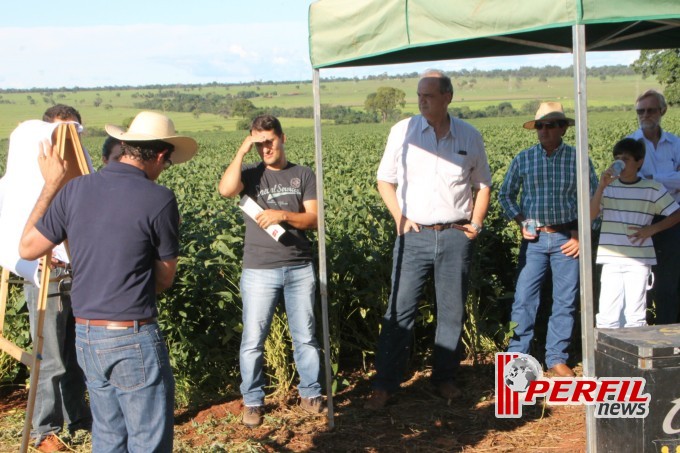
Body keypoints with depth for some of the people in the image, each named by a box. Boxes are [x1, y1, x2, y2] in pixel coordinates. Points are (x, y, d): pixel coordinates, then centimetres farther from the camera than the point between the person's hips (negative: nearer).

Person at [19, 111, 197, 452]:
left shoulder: (74, 190, -1)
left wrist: (50, 186, 16)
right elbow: (165, 279, -2)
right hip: (134, 339, -6)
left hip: (85, 336, 6)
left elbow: (27, 248, 9)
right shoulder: (158, 199, -13)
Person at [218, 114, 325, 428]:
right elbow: (226, 189, -19)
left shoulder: (303, 175, 6)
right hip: (259, 270, -1)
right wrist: (242, 151, -14)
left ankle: (310, 394, 24)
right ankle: (253, 401, 16)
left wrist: (282, 215, -17)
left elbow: (314, 220, -1)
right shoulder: (251, 174, 3)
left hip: (300, 268, 1)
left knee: (305, 337, 10)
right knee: (253, 341, 2)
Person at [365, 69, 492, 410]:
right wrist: (399, 218, -4)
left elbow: (482, 183, 16)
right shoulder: (402, 131, 1)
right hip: (413, 234, -1)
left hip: (455, 236, 2)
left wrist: (476, 222, 4)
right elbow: (385, 180, 8)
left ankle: (445, 377, 22)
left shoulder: (470, 136, 5)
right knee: (400, 310, -5)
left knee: (452, 311, 7)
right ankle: (384, 385, 0)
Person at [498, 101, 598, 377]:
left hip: (566, 238, 0)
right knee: (524, 298, -3)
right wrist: (521, 223, 1)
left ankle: (557, 357, 16)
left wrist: (582, 234, -1)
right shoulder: (523, 159, 3)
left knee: (565, 300, 4)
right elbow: (505, 195, 13)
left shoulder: (577, 158, 1)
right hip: (534, 238, 0)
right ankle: (517, 356, 7)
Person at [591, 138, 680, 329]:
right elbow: (591, 215, -6)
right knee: (607, 314, -1)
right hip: (611, 260, 1)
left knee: (635, 316, 2)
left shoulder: (652, 189, 2)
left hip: (639, 261, -1)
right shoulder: (608, 186, 5)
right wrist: (601, 186, -15)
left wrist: (651, 229, -6)